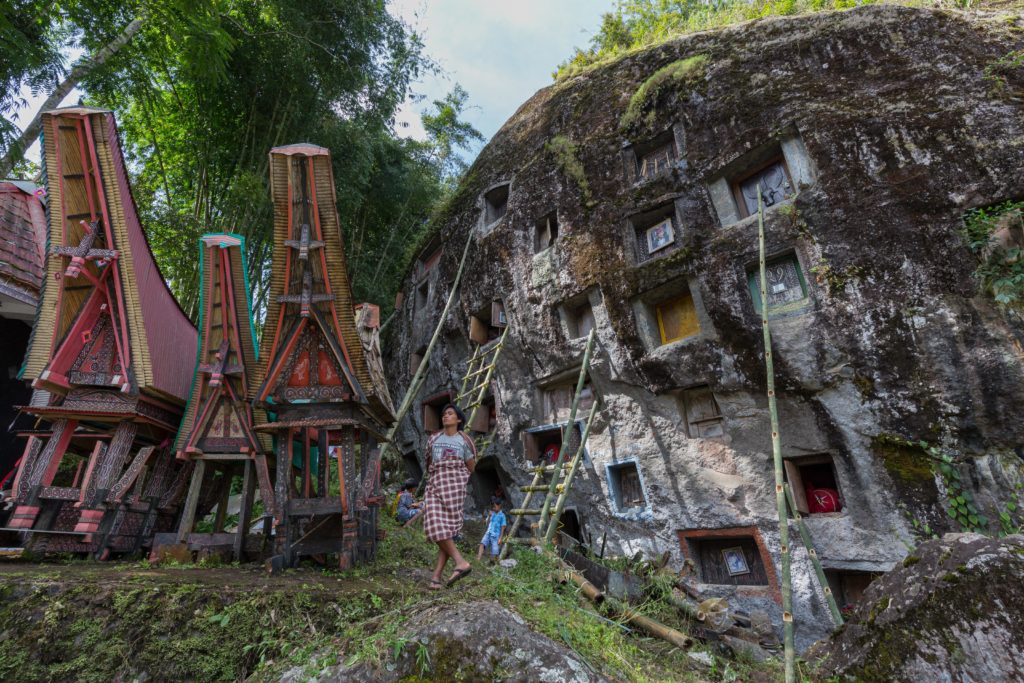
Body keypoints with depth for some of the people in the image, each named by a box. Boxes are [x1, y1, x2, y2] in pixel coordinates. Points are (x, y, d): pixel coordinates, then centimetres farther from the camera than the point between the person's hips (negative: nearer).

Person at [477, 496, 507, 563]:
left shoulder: (502, 515, -5)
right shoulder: (492, 513, 9)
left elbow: (503, 528, -4)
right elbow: (487, 524, 11)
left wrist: (500, 538, -9)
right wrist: (489, 516, -3)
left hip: (496, 535, -4)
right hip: (488, 533, 4)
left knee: (494, 553, -3)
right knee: (482, 543, -22)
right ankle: (478, 559, -28)